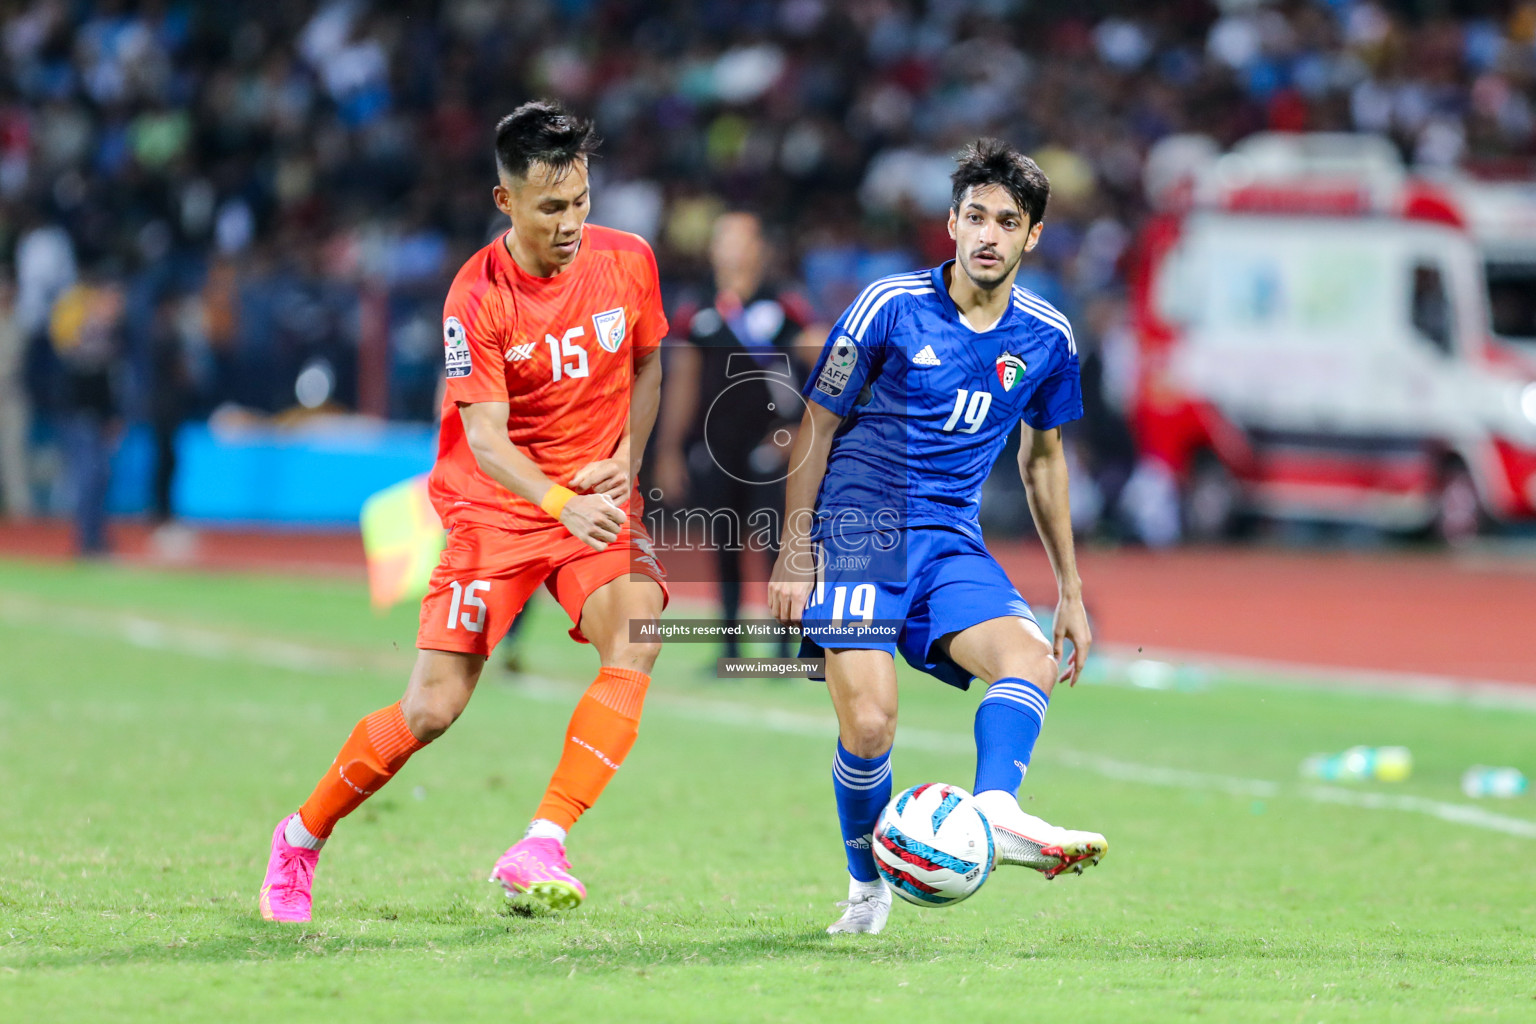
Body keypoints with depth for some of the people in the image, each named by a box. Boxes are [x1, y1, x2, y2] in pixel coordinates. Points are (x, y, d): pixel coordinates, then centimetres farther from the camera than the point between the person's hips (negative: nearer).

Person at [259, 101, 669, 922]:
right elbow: (485, 438, -22)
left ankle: (542, 849, -28)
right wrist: (563, 505, -39)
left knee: (636, 641, -27)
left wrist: (626, 460, -2)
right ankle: (301, 839, 17)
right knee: (432, 708, -7)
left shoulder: (627, 262, -5)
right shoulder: (477, 297, -17)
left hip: (598, 505, 3)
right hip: (495, 508, -3)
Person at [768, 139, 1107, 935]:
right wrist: (794, 552, -4)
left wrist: (1070, 588, 20)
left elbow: (1042, 458, 21)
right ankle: (868, 886, 7)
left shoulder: (1046, 339, 6)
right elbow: (817, 426, 1)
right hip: (857, 529, -4)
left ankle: (995, 810, -45)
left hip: (951, 541, 4)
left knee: (1031, 660, -26)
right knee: (868, 726, -15)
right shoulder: (890, 308, -6)